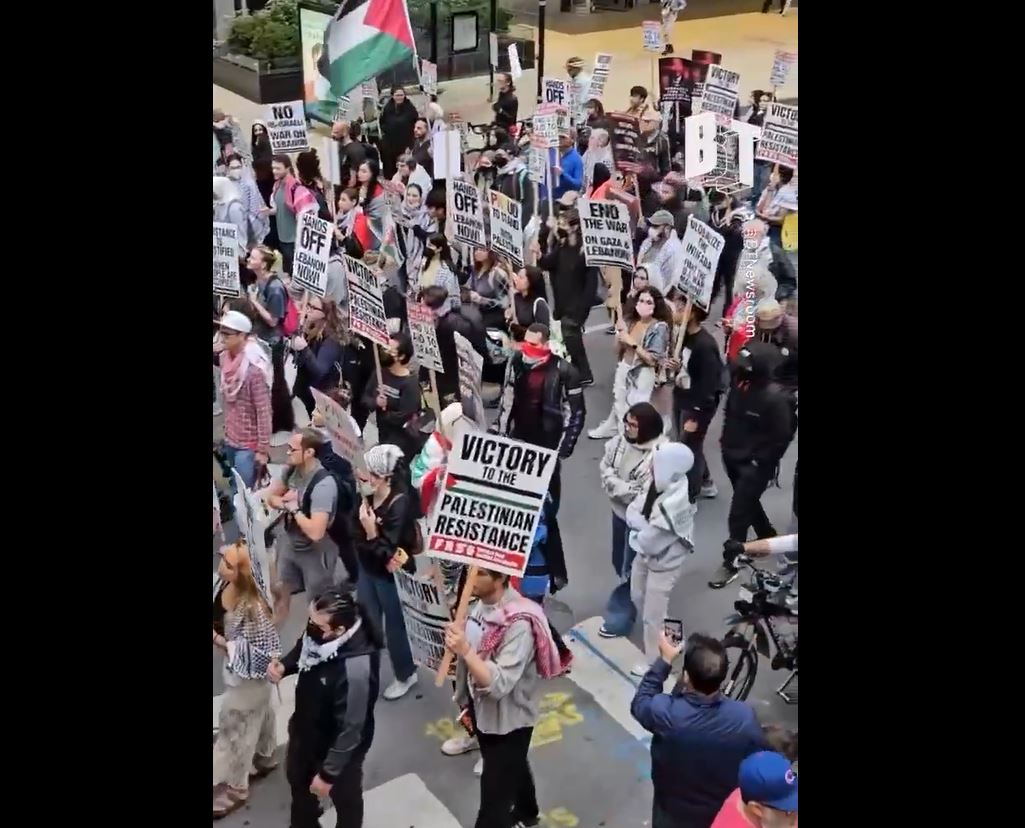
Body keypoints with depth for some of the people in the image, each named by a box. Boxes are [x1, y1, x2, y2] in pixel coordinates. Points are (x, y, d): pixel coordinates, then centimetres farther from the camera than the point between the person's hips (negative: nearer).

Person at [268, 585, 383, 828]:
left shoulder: (355, 670, -42)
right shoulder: (320, 633, -20)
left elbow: (350, 730, -31)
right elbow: (302, 650, 5)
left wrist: (328, 774, -20)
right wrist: (284, 665, -16)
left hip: (338, 748, -8)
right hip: (304, 730, 8)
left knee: (344, 798, 23)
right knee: (298, 780, 33)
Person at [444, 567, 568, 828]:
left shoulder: (518, 624, -31)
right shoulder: (483, 604, -8)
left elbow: (500, 684, -35)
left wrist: (465, 651, -44)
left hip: (508, 718, -8)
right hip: (482, 709, 8)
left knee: (495, 791, 2)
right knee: (512, 766, 31)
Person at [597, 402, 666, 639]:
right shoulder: (621, 441, -9)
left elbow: (644, 495, -28)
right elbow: (604, 467, 1)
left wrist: (616, 486, -18)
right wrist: (620, 486, -16)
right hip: (619, 511, 7)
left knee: (629, 569, 7)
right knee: (619, 562, 24)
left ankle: (620, 617, 22)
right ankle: (631, 598, 49)